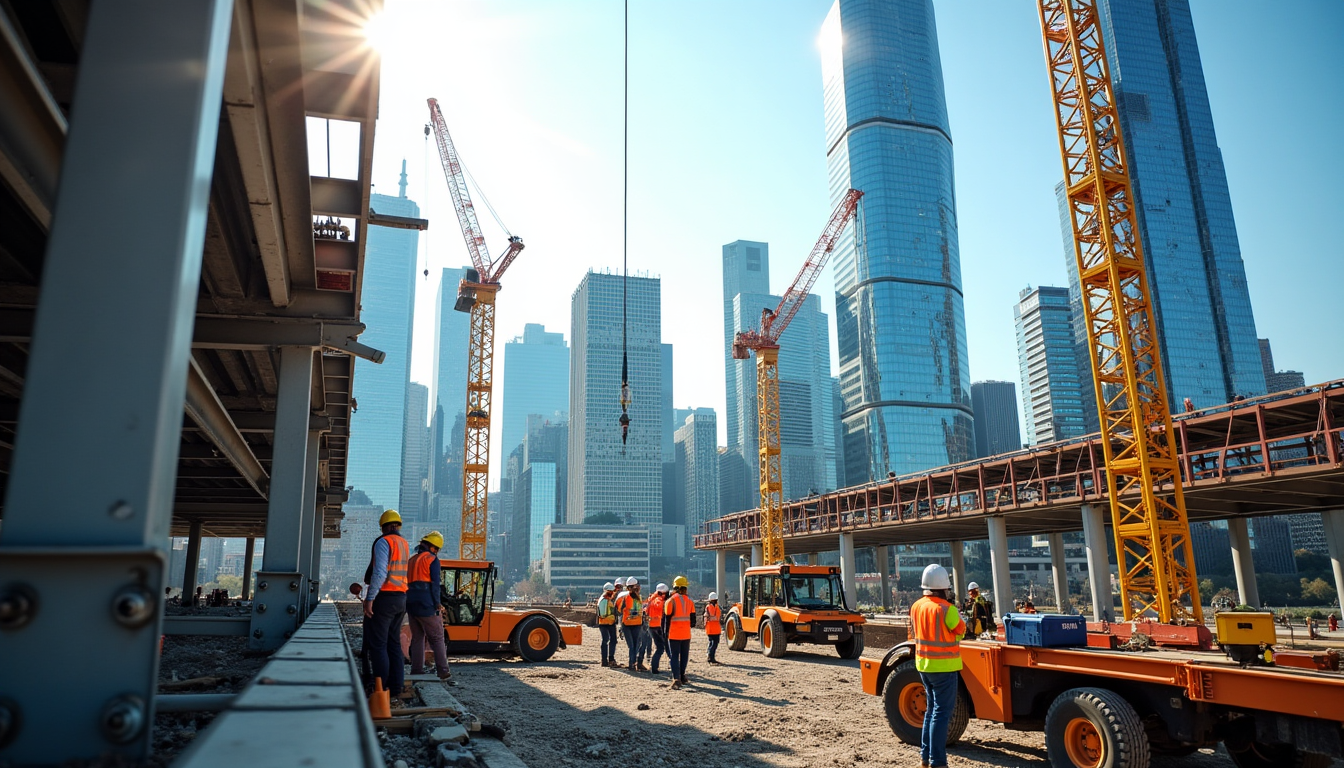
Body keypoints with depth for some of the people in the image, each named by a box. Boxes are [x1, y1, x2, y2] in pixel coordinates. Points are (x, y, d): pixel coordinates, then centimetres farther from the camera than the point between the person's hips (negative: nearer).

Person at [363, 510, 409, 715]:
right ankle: (396, 686, 14)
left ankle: (381, 689, -7)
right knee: (394, 643, 13)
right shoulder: (405, 545, 14)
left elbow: (379, 572, -20)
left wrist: (370, 598, -19)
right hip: (401, 598, 8)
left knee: (377, 644, -5)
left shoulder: (383, 542, -10)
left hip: (385, 597, -8)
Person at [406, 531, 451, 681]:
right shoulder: (432, 559, -6)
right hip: (427, 606, -7)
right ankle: (442, 671, -3)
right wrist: (438, 605, -7)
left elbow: (407, 583, 20)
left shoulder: (411, 560, 18)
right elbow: (435, 585, -12)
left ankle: (416, 671, 11)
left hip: (411, 605, 7)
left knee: (417, 638, 13)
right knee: (437, 639, -1)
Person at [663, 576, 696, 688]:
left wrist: (666, 633, 5)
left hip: (674, 634, -4)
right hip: (686, 634, 4)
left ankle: (676, 679, -13)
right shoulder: (689, 601, 3)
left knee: (674, 656, -1)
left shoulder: (670, 601, -9)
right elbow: (693, 620, 6)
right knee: (684, 656, 16)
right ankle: (682, 677, 25)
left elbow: (667, 619, -6)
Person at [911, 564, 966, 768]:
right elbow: (960, 631, -7)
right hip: (944, 667, -7)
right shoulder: (946, 608, -20)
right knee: (942, 713, -1)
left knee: (931, 709, 19)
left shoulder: (916, 607, 1)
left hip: (924, 664, 7)